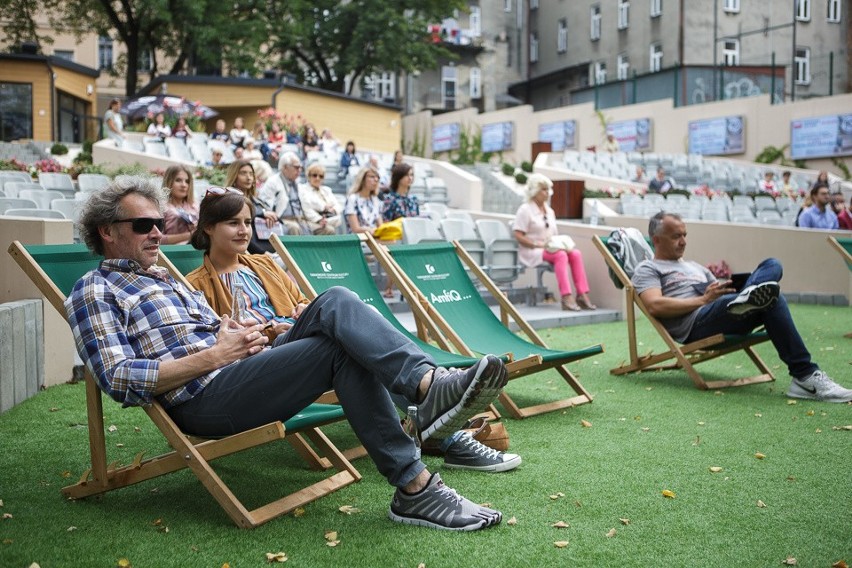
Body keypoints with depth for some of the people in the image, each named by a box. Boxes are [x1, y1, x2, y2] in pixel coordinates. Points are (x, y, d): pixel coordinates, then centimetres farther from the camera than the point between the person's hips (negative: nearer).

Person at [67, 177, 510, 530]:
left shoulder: (165, 280, 30)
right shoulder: (95, 291, 5)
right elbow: (118, 380, -9)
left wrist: (238, 338, 2)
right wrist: (211, 357, -13)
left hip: (238, 376, 7)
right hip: (201, 401, -7)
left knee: (334, 303, -19)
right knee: (343, 347, -23)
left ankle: (429, 383, -37)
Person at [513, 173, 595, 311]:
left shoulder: (549, 211, 19)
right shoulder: (525, 210, -5)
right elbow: (518, 236, -12)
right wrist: (537, 244, -19)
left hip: (550, 248, 7)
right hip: (531, 252, -7)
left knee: (576, 253, -19)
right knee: (561, 255, -33)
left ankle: (582, 295, -26)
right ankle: (566, 298, -40)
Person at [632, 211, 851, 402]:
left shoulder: (694, 267, 38)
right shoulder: (647, 269, 13)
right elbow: (655, 306, -8)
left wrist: (725, 282, 2)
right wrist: (703, 299, -9)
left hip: (727, 314, 8)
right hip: (695, 324, -8)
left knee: (772, 265, -11)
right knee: (772, 299, -28)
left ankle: (748, 298, -44)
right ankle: (805, 375, -34)